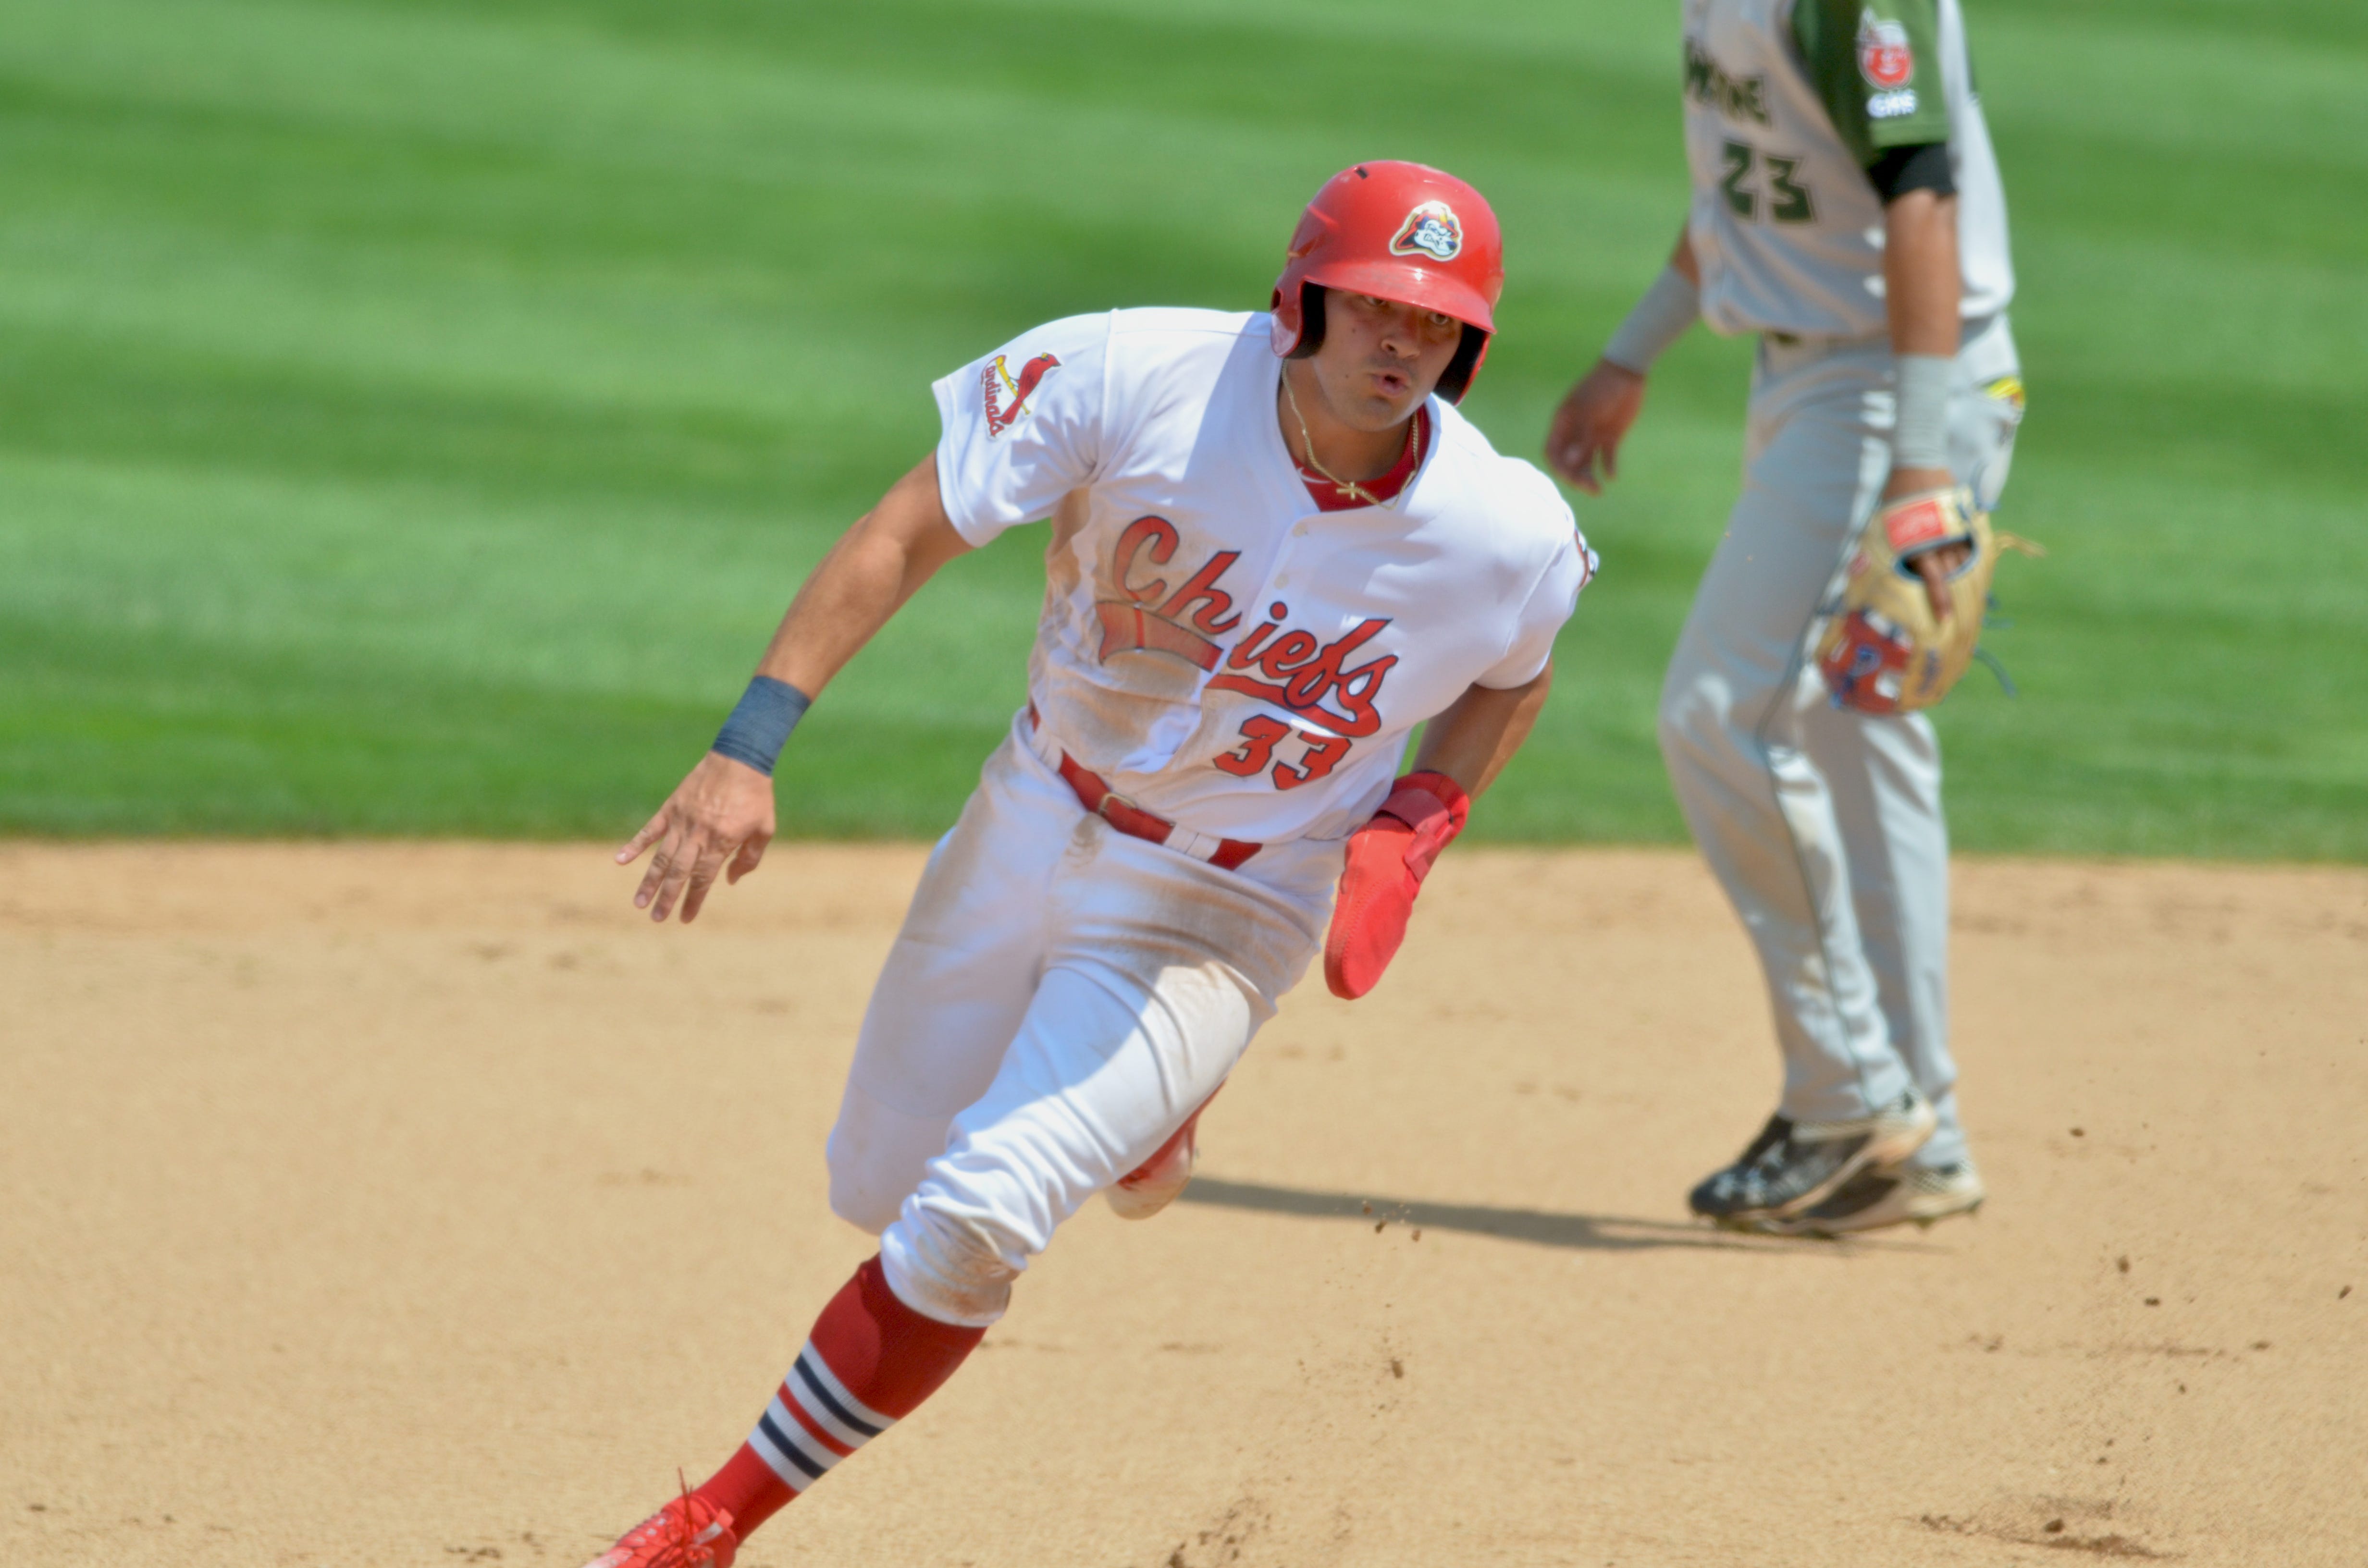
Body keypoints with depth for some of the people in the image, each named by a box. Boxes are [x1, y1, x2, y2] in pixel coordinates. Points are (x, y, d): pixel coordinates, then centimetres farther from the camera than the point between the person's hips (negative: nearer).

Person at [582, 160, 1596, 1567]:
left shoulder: (1510, 540, -21)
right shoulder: (1137, 380, -25)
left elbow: (1516, 672, 5)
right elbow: (903, 538, -21)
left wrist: (1421, 823, -12)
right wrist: (750, 750, -30)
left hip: (1216, 919, -3)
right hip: (1031, 826, 3)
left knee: (970, 1223, -19)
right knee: (879, 1189, 18)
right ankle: (1134, 1119, 48)